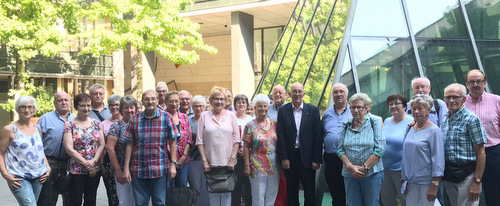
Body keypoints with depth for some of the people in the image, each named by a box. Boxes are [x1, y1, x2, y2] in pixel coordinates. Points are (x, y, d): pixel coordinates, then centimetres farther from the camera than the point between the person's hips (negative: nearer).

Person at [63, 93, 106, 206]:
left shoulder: (96, 123, 6)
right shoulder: (69, 125, -4)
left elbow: (102, 145, 3)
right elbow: (69, 149, -11)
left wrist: (94, 161, -12)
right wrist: (86, 163, -13)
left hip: (95, 170, 3)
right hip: (76, 170, -3)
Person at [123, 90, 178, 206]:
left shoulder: (166, 117, 1)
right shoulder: (134, 119, 4)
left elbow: (172, 142, 2)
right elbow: (129, 145, 4)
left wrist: (173, 164, -4)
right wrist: (126, 168, 2)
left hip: (159, 169, -1)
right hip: (138, 169, 1)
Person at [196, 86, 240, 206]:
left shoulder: (231, 116, 6)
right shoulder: (204, 116, 4)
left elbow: (237, 140, 4)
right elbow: (199, 141, 2)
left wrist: (232, 159, -4)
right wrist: (204, 161, -4)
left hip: (227, 164, 0)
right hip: (210, 164, 0)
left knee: (226, 194, 5)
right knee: (213, 195, 5)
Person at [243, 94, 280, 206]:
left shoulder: (274, 124, 7)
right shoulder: (250, 125, -2)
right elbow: (246, 147, -3)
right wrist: (247, 166, -8)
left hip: (274, 167, 4)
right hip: (257, 167, -3)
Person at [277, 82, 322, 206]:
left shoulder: (313, 110, 0)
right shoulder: (283, 110, 2)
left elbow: (318, 136, -2)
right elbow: (280, 136, -1)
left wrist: (316, 159, -7)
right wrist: (283, 158, -8)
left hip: (307, 158, -1)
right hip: (290, 158, 1)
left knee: (310, 193, 6)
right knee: (291, 193, 11)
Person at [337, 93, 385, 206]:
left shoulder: (374, 122, -1)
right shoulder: (346, 125, 8)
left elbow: (380, 149, -8)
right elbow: (340, 149, 5)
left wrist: (364, 168, -12)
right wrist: (350, 167, -11)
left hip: (372, 174, -3)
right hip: (350, 174, 3)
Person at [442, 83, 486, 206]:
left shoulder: (471, 120, -11)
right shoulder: (445, 120, 9)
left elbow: (481, 153, -13)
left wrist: (477, 182, -16)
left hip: (466, 176, -6)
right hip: (448, 176, 6)